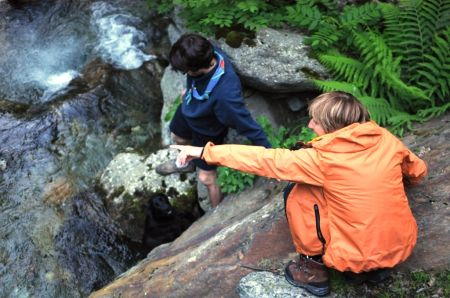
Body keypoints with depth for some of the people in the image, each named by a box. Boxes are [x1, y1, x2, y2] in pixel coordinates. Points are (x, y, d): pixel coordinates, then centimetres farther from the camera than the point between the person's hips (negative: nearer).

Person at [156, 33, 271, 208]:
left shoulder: (225, 94, -49)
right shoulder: (208, 56, -29)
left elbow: (248, 125, -37)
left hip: (208, 132, -6)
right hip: (188, 110, 7)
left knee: (206, 177, 8)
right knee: (178, 138, 34)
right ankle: (187, 163, 68)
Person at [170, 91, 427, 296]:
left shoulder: (323, 159, -17)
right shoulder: (387, 139, -5)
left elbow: (264, 161, -15)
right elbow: (418, 171, 12)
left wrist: (205, 152, -9)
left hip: (356, 258, -6)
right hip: (404, 246, 6)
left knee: (300, 193, 0)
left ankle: (313, 269, 13)